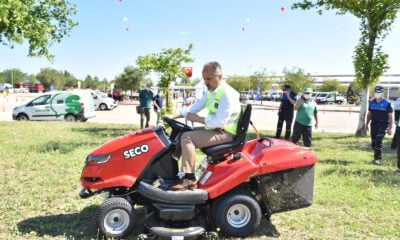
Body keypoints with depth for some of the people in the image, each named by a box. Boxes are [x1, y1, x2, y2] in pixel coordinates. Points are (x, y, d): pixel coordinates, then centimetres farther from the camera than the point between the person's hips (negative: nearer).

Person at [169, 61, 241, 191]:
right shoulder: (211, 91, 11)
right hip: (213, 129, 10)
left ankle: (189, 179, -23)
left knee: (187, 137, -23)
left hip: (224, 133, -10)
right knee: (182, 133, 9)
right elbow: (195, 107, 12)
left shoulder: (227, 94, -19)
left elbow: (220, 122, -26)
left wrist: (198, 119, -18)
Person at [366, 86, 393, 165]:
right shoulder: (371, 102, 7)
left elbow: (390, 116, -5)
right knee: (373, 143, 9)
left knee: (378, 142, -15)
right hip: (374, 124, 5)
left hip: (383, 125, -5)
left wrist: (390, 128, -9)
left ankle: (378, 158, -5)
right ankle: (376, 157, 24)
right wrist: (367, 124, 15)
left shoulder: (387, 103, -6)